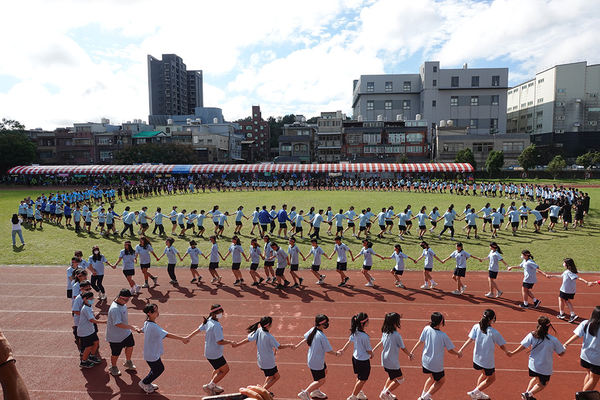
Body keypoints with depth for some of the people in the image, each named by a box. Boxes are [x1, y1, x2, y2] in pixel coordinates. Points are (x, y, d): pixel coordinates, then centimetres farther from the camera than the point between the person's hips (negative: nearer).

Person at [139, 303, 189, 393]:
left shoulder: (147, 323, -4)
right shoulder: (153, 326, -33)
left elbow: (142, 330, 19)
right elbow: (167, 335, -42)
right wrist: (182, 338, -45)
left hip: (149, 352, 9)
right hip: (152, 355, -9)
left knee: (159, 368, 24)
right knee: (159, 369, 13)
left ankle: (147, 383, 42)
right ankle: (144, 383, 33)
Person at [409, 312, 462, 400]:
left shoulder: (427, 329, -10)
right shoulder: (443, 335, -22)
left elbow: (420, 342, 0)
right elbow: (450, 350, -10)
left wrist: (412, 352, 13)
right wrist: (458, 354, 11)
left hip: (425, 361, 5)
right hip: (436, 364, -5)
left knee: (432, 377, 30)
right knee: (441, 381, 21)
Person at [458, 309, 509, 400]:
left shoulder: (476, 327, -8)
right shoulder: (494, 333, -19)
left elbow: (470, 340, -11)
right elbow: (502, 346, -7)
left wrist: (461, 350, -8)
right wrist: (507, 352, 14)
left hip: (477, 358, 5)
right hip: (487, 360, -5)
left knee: (485, 374, 31)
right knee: (491, 379, 20)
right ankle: (474, 392, 14)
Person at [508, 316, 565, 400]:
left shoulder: (531, 335, -14)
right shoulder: (553, 340, -18)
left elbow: (522, 346, -9)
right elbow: (561, 354, -7)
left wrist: (512, 353, 4)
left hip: (533, 364, 3)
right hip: (545, 367, -3)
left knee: (536, 378, 31)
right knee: (543, 384, 20)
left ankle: (527, 392, 23)